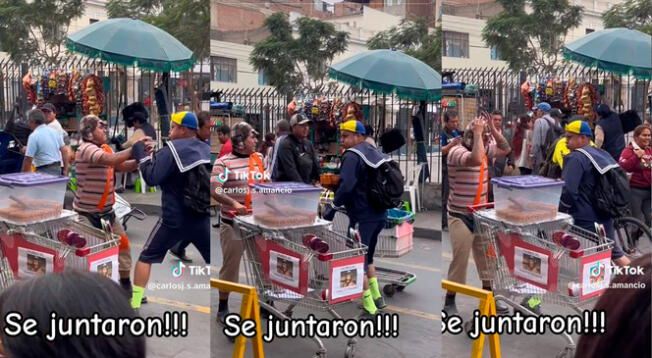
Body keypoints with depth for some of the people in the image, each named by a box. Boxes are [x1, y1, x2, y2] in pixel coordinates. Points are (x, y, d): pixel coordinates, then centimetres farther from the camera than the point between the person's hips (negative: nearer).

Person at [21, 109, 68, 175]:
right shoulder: (55, 131, 9)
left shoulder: (34, 136, -10)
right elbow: (64, 151, 10)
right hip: (58, 169, 7)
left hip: (44, 171, -7)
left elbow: (28, 159, -12)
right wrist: (65, 170, 15)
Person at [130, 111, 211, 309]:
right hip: (203, 218, 4)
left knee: (147, 257, 11)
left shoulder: (172, 149, -9)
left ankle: (134, 302, 7)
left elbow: (151, 178, -12)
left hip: (174, 219, -4)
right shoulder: (206, 150, 6)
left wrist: (142, 154, 1)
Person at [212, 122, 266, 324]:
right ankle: (223, 306, 20)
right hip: (232, 222, -4)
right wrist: (233, 203, -30)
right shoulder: (223, 163, -7)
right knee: (230, 265, 5)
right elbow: (214, 191, -17)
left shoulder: (259, 159, 8)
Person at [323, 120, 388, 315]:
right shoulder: (376, 153, 14)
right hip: (380, 215, 9)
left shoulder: (352, 156, -13)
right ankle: (377, 297, 24)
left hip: (363, 217, -9)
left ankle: (368, 306, 1)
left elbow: (346, 187, -24)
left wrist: (333, 207, -11)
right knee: (367, 257, 23)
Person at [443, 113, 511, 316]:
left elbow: (506, 149, 13)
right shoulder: (457, 152, -20)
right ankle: (449, 301, 9)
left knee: (487, 257, 14)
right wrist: (478, 133, -27)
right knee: (460, 260, -3)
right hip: (461, 217, -8)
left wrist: (492, 128, 0)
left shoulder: (484, 149, 6)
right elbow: (476, 159, -38)